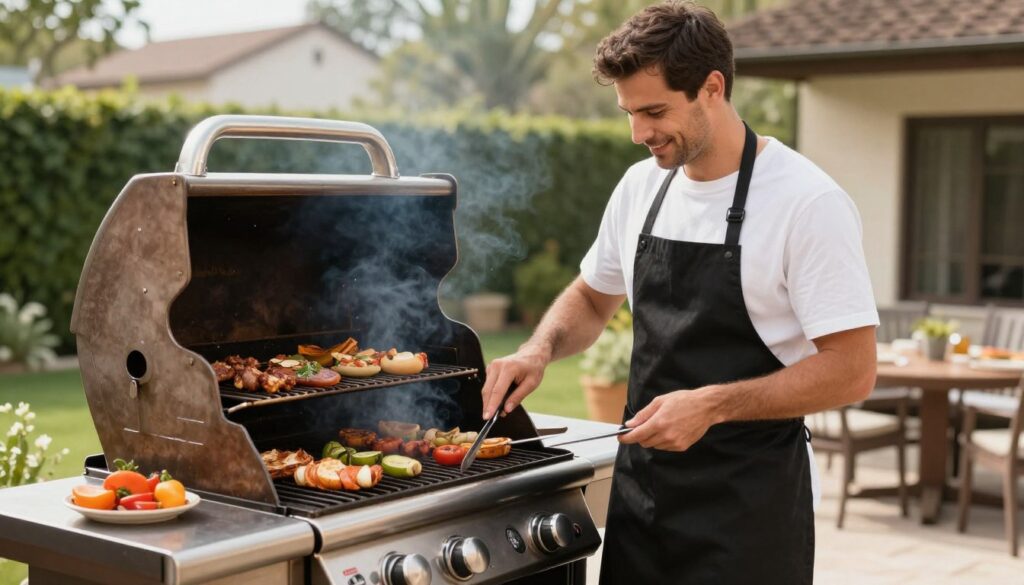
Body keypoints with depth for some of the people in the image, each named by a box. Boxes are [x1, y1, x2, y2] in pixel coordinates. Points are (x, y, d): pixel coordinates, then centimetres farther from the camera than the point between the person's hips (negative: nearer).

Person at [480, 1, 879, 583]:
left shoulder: (808, 202, -15)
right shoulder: (642, 186, 5)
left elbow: (852, 370, -17)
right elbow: (593, 299, 20)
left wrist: (712, 405, -24)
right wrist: (539, 350, 0)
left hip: (749, 502, -5)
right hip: (642, 485, 6)